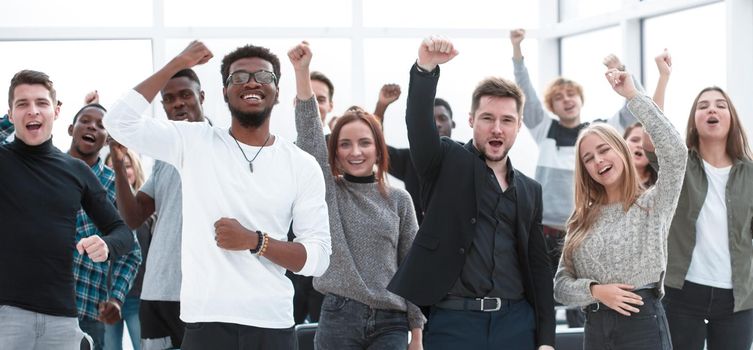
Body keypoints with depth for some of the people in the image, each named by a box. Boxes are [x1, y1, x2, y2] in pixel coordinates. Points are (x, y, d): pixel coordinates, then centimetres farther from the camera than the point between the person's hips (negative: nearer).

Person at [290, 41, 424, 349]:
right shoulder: (327, 189, 4)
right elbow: (309, 134, -10)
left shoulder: (398, 199, 6)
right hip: (339, 318, -1)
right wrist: (301, 71, -21)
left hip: (391, 321, 1)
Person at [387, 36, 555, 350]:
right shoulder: (447, 163, 4)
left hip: (517, 322, 4)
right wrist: (426, 68, -34)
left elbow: (538, 265, 15)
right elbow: (418, 124, -16)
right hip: (453, 321, -4)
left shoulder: (530, 191, 15)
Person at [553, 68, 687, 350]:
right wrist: (594, 290, -13)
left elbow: (675, 151, -16)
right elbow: (561, 285, 8)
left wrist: (633, 96, -14)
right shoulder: (582, 220, 11)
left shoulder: (653, 204, 1)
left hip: (643, 325, -4)